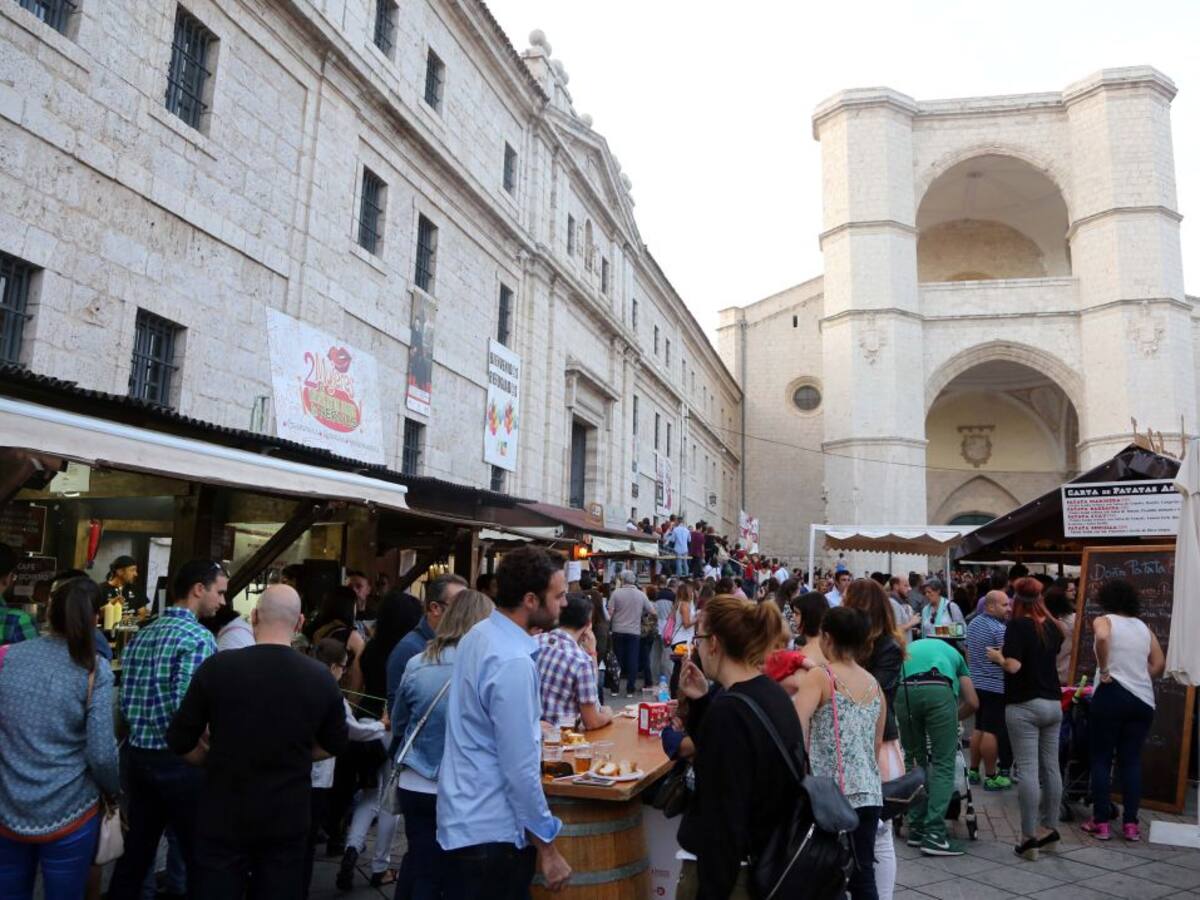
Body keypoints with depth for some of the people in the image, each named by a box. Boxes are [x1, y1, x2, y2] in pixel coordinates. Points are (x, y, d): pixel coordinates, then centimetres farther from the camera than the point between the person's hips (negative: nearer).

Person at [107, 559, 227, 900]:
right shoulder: (198, 637, -17)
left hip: (136, 754, 8)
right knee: (200, 856, 6)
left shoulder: (142, 635, 8)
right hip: (178, 760, -8)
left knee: (134, 853, 17)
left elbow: (126, 700, 9)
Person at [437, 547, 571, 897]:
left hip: (464, 820, 9)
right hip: (493, 832, -9)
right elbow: (520, 769, -24)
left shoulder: (478, 635, 3)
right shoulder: (513, 662, -26)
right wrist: (547, 848, -16)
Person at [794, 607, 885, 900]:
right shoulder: (874, 684, 10)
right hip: (869, 794, 5)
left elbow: (795, 727, -23)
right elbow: (877, 743, 17)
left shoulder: (820, 677, -8)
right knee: (863, 875, 11)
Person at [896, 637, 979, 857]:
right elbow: (972, 703, 26)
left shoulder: (907, 649, 40)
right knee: (943, 763, 6)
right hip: (938, 689, -2)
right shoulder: (952, 653, 37)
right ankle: (934, 835, 1)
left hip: (904, 689, 2)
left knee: (913, 759, 17)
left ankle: (916, 828, 21)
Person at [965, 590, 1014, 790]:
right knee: (992, 732, -2)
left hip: (976, 683, 8)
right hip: (995, 686, -8)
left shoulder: (973, 624, 10)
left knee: (979, 728, 15)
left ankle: (973, 771, 21)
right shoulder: (999, 629, -17)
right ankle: (991, 777, 4)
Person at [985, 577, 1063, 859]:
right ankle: (1049, 827, 23)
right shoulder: (1052, 626, 7)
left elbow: (1013, 665, -19)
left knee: (1028, 770, -5)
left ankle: (1029, 837, -2)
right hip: (1053, 703, 7)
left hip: (1024, 706, -6)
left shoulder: (1017, 626, -12)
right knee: (1050, 767, 13)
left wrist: (996, 656, -1)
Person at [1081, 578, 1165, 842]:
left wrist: (1104, 670, -15)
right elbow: (1159, 664, 11)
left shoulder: (1104, 620, -2)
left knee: (1101, 759, 4)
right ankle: (1131, 824, 10)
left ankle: (1100, 822, 6)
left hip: (1112, 694, -4)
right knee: (1132, 760, 10)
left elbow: (1102, 637, -25)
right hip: (1144, 699, 4)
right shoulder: (1143, 627, 12)